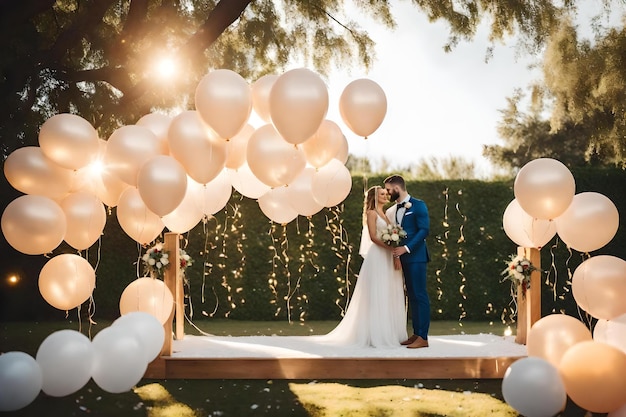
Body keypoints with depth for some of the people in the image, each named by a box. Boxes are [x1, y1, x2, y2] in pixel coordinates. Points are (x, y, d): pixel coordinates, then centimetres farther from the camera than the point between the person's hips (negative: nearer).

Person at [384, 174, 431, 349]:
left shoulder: (418, 205, -6)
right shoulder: (392, 210, 15)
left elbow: (424, 229, -13)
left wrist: (406, 248, -19)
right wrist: (394, 246, -1)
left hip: (416, 256, -7)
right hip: (403, 257, 7)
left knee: (419, 295, -7)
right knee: (411, 295, 10)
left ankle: (423, 337, -6)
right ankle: (416, 333, 14)